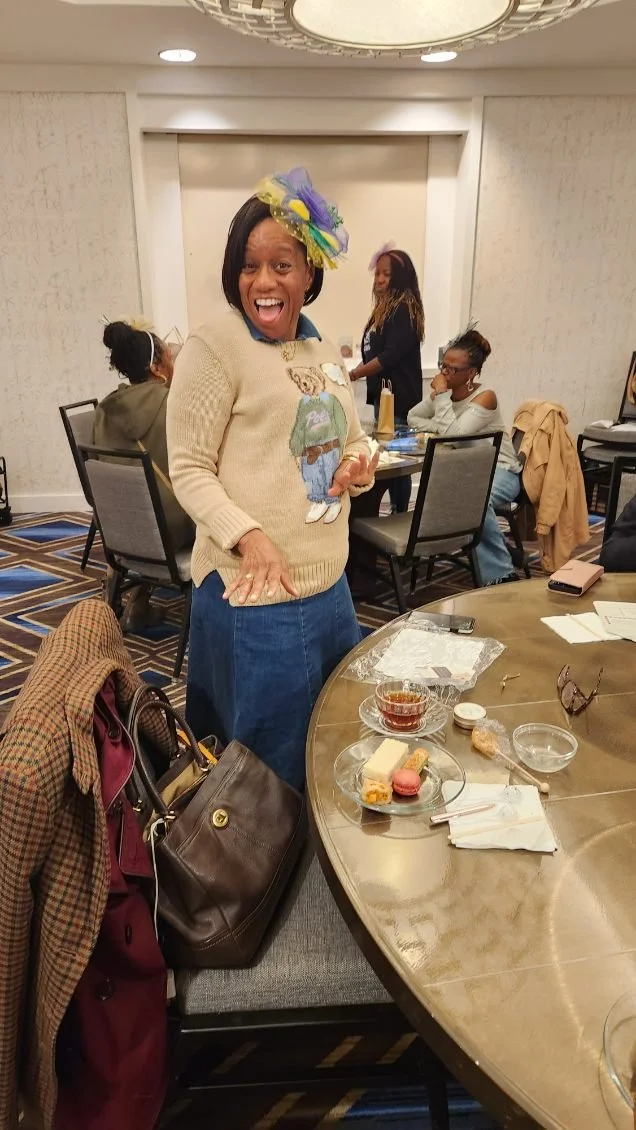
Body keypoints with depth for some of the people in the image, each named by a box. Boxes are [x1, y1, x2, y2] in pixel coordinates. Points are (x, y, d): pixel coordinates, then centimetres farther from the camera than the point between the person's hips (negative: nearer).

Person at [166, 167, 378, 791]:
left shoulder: (323, 351, 10)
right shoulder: (214, 346, -10)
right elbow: (188, 468, -11)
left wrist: (360, 463, -4)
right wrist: (249, 536, -26)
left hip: (330, 583, 8)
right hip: (255, 595, -7)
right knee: (273, 772, 9)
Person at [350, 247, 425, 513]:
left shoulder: (405, 309, -10)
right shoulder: (384, 308, 16)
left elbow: (391, 355, -17)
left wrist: (353, 375, -16)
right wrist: (355, 372, 13)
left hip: (399, 397, -9)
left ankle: (400, 515, -1)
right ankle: (396, 512, 15)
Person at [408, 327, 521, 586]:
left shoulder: (485, 397, -15)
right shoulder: (444, 392, 4)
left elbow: (455, 434, -26)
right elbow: (413, 417, 9)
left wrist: (442, 396, -20)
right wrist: (439, 427, -9)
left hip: (499, 472, -6)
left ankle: (500, 575, -23)